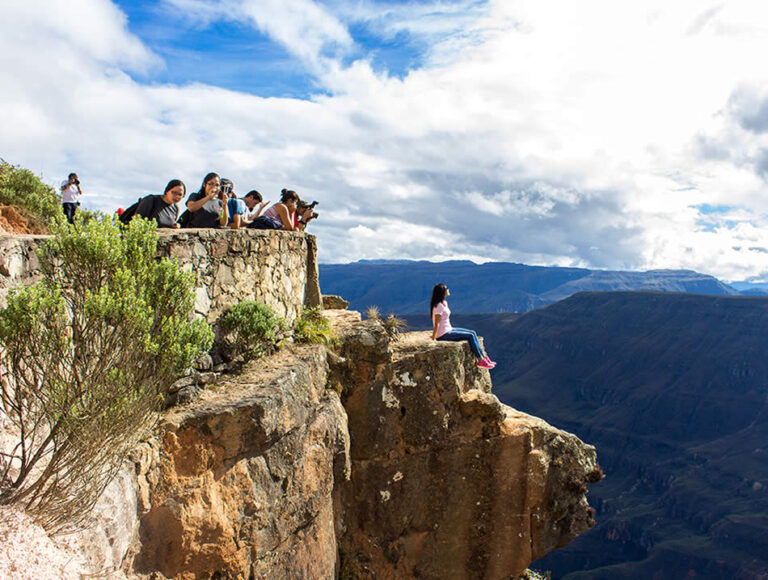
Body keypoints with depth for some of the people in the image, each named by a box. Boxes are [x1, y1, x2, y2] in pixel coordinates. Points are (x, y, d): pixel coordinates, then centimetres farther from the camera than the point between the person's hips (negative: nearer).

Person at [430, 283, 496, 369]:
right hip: (444, 335, -10)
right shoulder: (438, 306, -20)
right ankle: (480, 360, -4)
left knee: (473, 333, 5)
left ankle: (483, 357, 7)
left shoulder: (444, 303, 11)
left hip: (449, 330, 10)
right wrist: (433, 340, -21)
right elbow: (436, 324, -22)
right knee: (470, 336, -11)